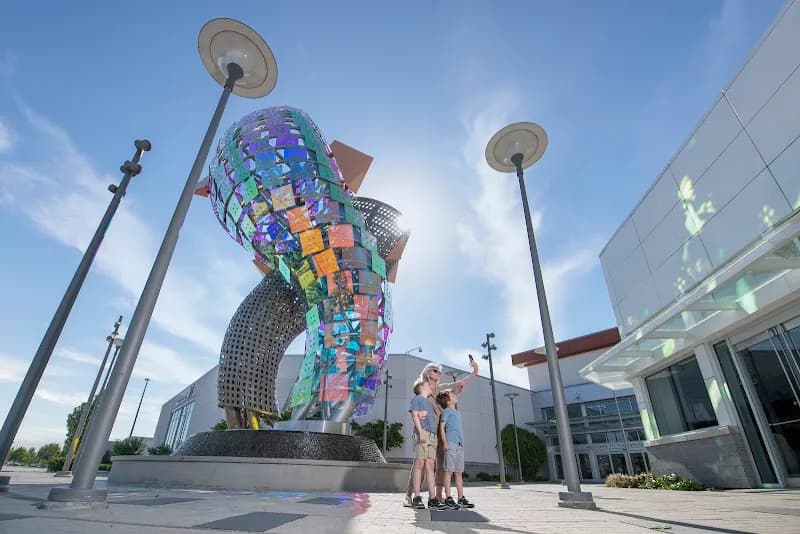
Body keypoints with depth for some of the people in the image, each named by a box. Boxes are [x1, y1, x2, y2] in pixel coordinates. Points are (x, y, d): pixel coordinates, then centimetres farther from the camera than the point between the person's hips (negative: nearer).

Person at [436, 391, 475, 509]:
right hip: (450, 443, -8)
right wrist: (444, 442, -15)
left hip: (460, 444, 8)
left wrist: (462, 443, 20)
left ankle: (461, 498, 14)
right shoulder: (446, 411, -1)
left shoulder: (457, 413, 22)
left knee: (459, 473, 10)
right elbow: (442, 427, -7)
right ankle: (448, 499, -5)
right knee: (449, 471, -6)